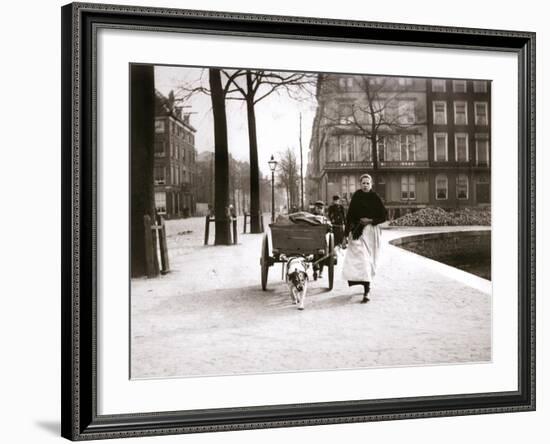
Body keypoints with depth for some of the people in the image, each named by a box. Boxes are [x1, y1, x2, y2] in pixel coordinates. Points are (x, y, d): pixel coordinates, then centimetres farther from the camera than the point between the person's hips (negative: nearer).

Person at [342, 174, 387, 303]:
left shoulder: (375, 198, -2)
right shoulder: (356, 197, 3)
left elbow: (383, 216, 0)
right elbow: (350, 215, 4)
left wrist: (371, 220, -14)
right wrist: (347, 231, -1)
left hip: (371, 231, -1)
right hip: (357, 232, 1)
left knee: (368, 259, 0)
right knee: (361, 258, -6)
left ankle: (366, 291, 2)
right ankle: (366, 287, 4)